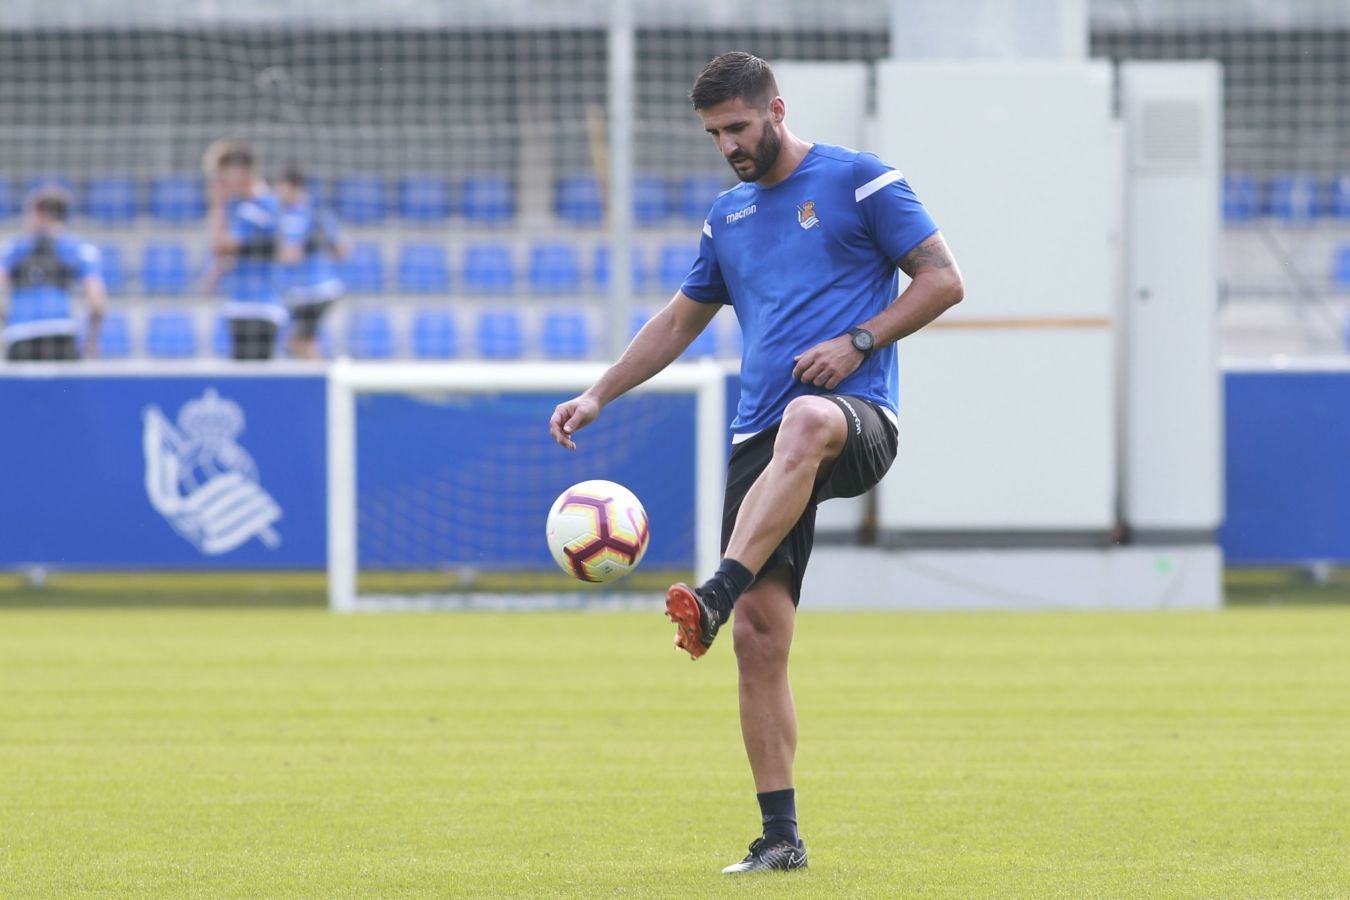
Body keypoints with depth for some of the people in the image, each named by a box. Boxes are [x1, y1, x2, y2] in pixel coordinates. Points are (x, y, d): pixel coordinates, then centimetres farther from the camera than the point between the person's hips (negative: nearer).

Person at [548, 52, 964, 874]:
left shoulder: (858, 180, 3)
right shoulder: (729, 216, 21)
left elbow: (944, 280, 1)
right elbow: (681, 321, 33)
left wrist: (858, 342, -11)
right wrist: (597, 396, 24)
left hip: (858, 417, -6)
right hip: (762, 435, 6)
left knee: (805, 422, -44)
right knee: (760, 635, -4)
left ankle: (715, 598, -53)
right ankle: (780, 838, 2)